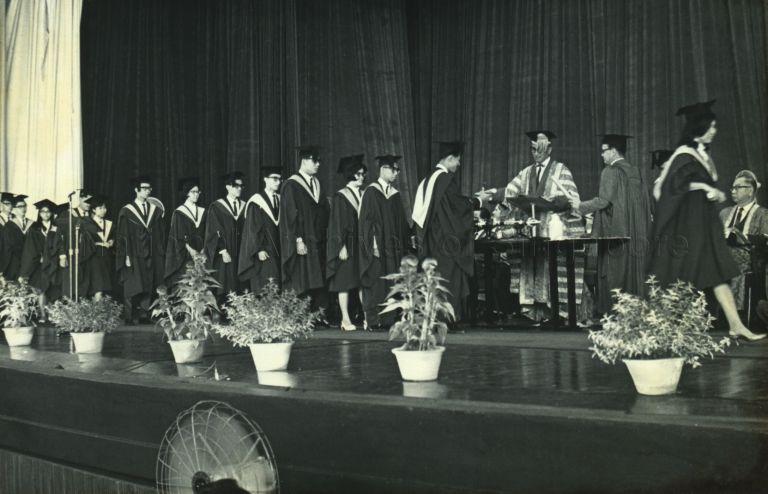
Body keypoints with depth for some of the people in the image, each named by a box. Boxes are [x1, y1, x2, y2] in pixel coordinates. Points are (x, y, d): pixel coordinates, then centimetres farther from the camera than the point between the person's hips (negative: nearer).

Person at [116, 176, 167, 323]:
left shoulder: (155, 210, 10)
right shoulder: (127, 211, -1)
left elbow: (160, 234, 11)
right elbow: (122, 235, -3)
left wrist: (161, 254, 5)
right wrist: (126, 256, -11)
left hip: (151, 257, 3)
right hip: (134, 257, -3)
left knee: (148, 287, 2)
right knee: (132, 287, -1)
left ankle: (145, 315, 7)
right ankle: (130, 316, 6)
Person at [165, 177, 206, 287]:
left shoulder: (202, 212, 11)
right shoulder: (179, 213, -2)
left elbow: (206, 236, 10)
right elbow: (179, 239, -7)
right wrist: (193, 253, -14)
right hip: (185, 258, -4)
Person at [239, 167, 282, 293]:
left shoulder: (280, 200, 13)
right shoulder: (256, 202, -4)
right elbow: (252, 229, -7)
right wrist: (259, 250, -15)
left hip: (279, 251, 5)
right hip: (264, 253, -5)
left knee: (278, 286, -1)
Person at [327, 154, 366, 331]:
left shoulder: (363, 196, 13)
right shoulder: (340, 197, -5)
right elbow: (336, 224, -8)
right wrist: (342, 246, -15)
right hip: (347, 245, -5)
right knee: (345, 283, -2)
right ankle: (345, 320, 2)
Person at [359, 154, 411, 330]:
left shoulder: (395, 194, 15)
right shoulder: (371, 192, -5)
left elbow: (401, 222, 18)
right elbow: (366, 220, -10)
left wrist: (405, 242, 10)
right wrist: (373, 243, -18)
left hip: (393, 247, 6)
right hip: (377, 247, -6)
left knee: (391, 284, 4)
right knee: (375, 283, -5)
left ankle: (387, 319, 8)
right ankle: (371, 320, 0)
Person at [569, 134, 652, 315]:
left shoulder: (611, 171, -9)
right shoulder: (635, 172, 12)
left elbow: (604, 200, -17)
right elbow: (646, 202, 14)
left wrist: (581, 206, -5)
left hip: (615, 233, -7)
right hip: (635, 235, 7)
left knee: (614, 274, -4)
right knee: (633, 271, 9)